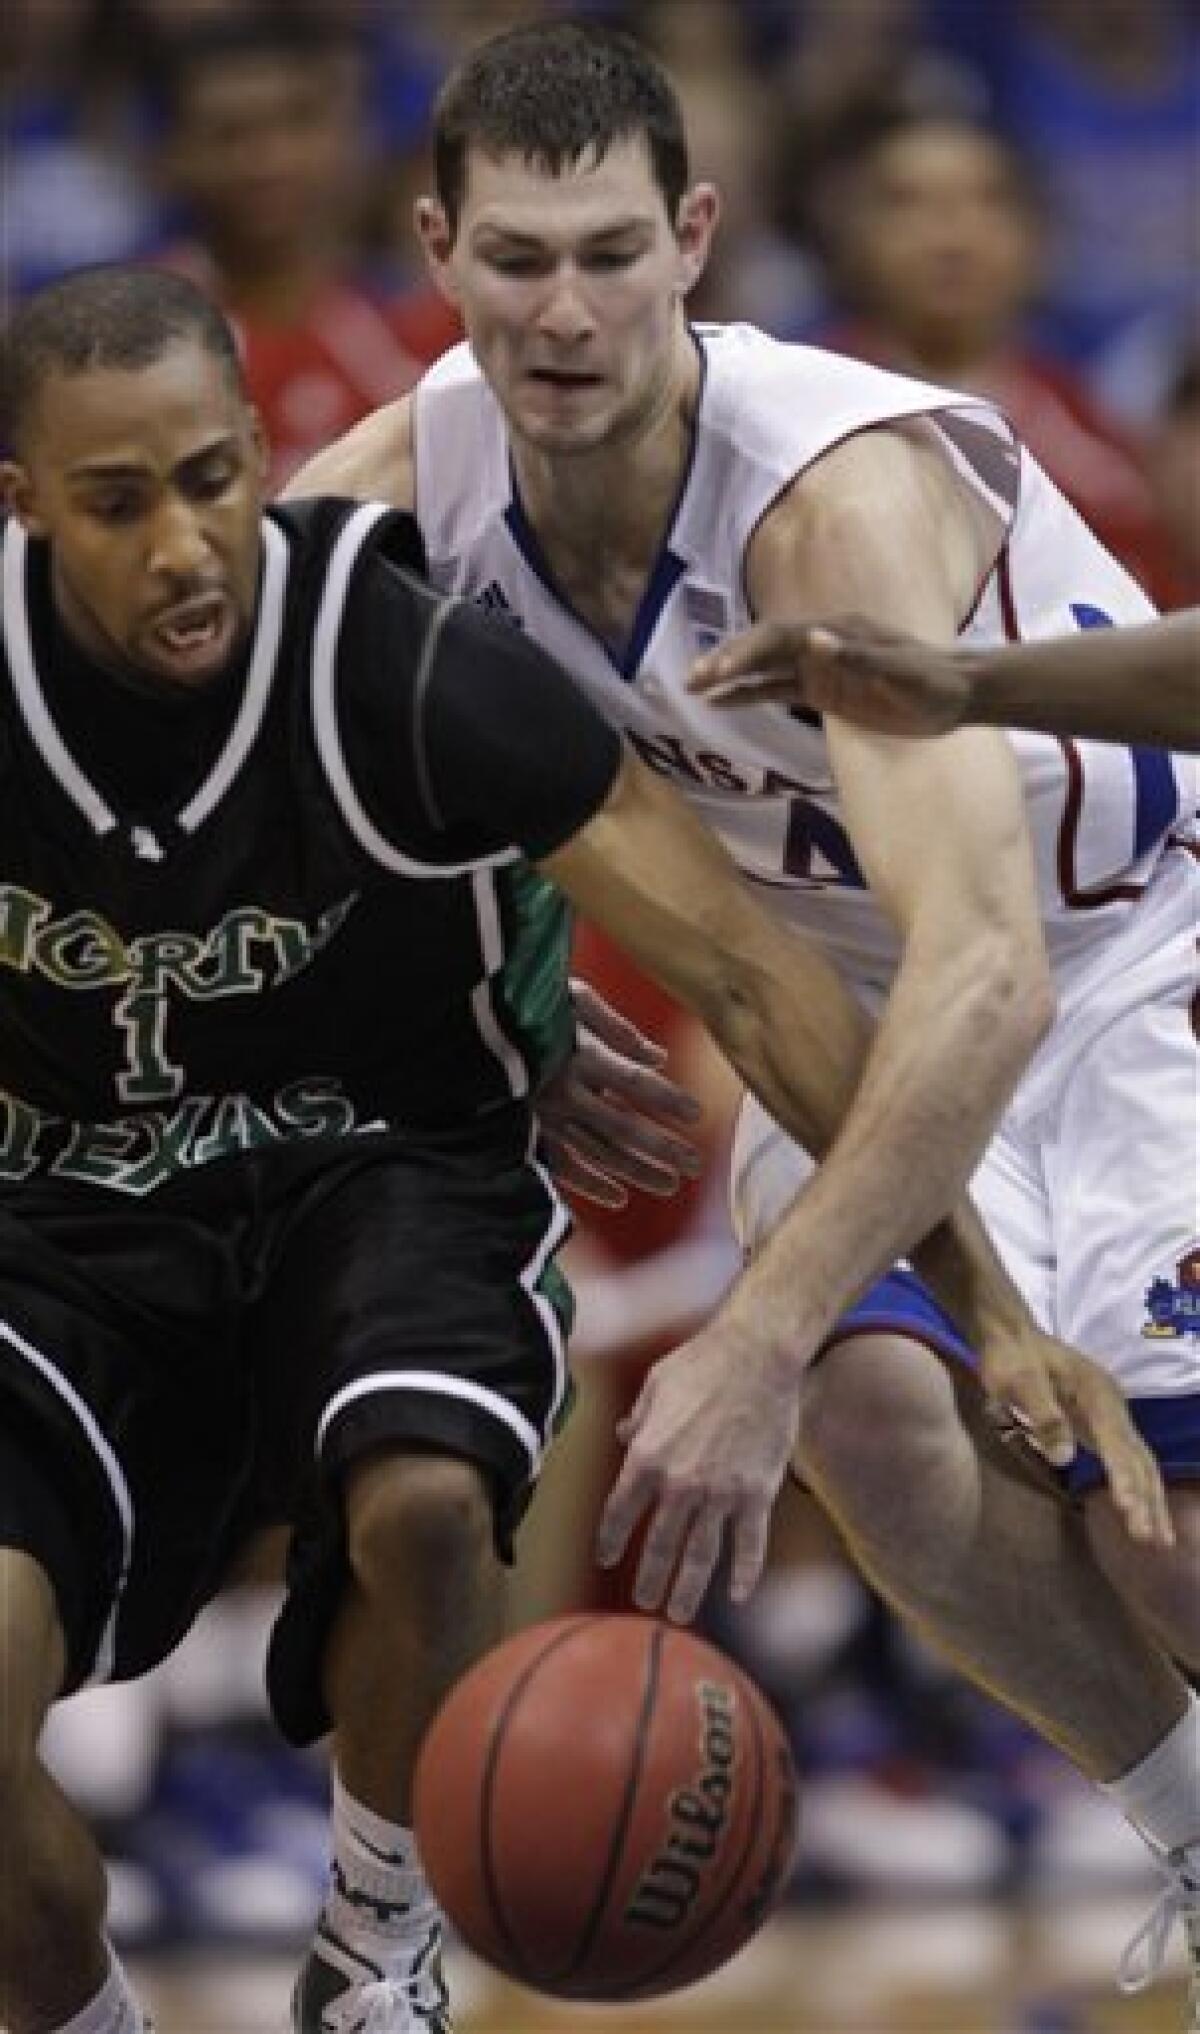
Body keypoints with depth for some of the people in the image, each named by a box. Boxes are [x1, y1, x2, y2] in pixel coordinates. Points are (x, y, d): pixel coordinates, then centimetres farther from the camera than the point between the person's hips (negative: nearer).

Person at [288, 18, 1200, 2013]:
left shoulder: (841, 489, -37)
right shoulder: (432, 462, -17)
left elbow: (985, 967, -46)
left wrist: (758, 1337, -54)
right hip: (865, 975, 5)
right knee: (879, 1400, -20)